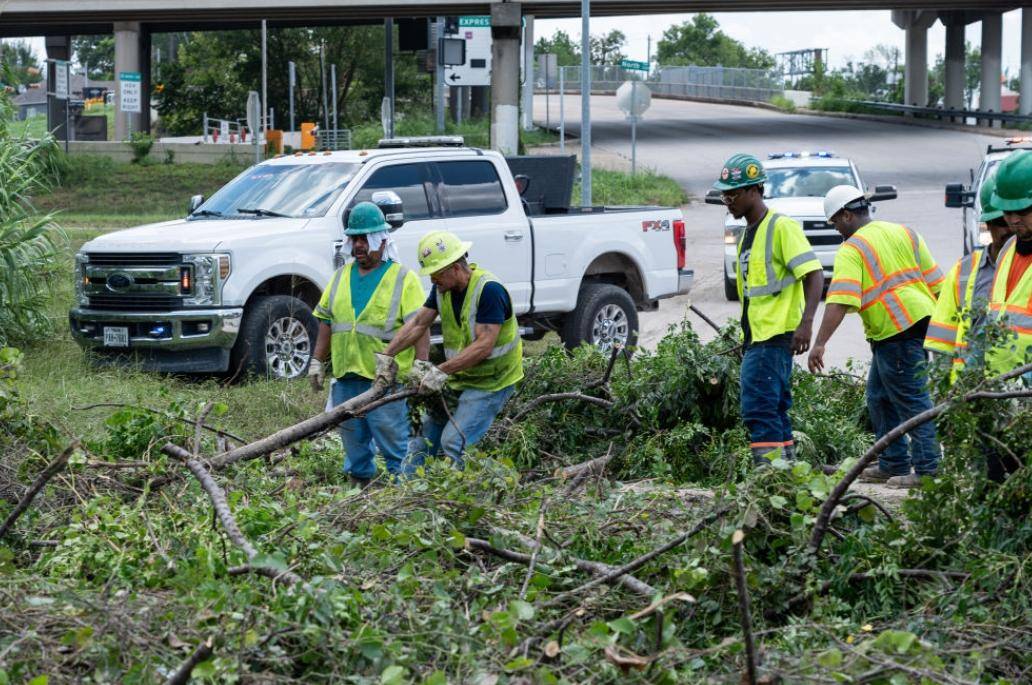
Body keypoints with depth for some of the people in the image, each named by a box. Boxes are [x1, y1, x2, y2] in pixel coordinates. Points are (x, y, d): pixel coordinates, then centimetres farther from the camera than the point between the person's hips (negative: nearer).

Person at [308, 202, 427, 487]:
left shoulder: (403, 278, -3)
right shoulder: (342, 276, 15)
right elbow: (326, 322, 19)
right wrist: (317, 361, 13)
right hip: (346, 376, 6)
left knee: (394, 444, -7)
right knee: (354, 441, 13)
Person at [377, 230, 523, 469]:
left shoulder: (489, 290, -24)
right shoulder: (443, 288, 2)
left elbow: (484, 346, -28)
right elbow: (418, 323, 8)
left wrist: (441, 371, -30)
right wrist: (386, 356, -1)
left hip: (490, 382, -8)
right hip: (458, 378, 9)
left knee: (453, 443, -19)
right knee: (426, 435, 7)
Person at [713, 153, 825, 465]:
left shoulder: (781, 227, -10)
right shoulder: (748, 234, 19)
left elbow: (814, 273, -18)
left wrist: (806, 322, -29)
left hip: (775, 336, -10)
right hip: (757, 337, 10)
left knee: (758, 409, -15)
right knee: (776, 410, 12)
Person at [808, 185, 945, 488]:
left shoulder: (851, 250, -8)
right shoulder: (904, 233, 14)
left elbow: (839, 303, -20)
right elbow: (935, 281, 15)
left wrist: (819, 344, -23)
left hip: (897, 332, -8)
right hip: (924, 321, 8)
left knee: (912, 400, -5)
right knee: (879, 396, 18)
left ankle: (928, 469, -5)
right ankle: (893, 464, 23)